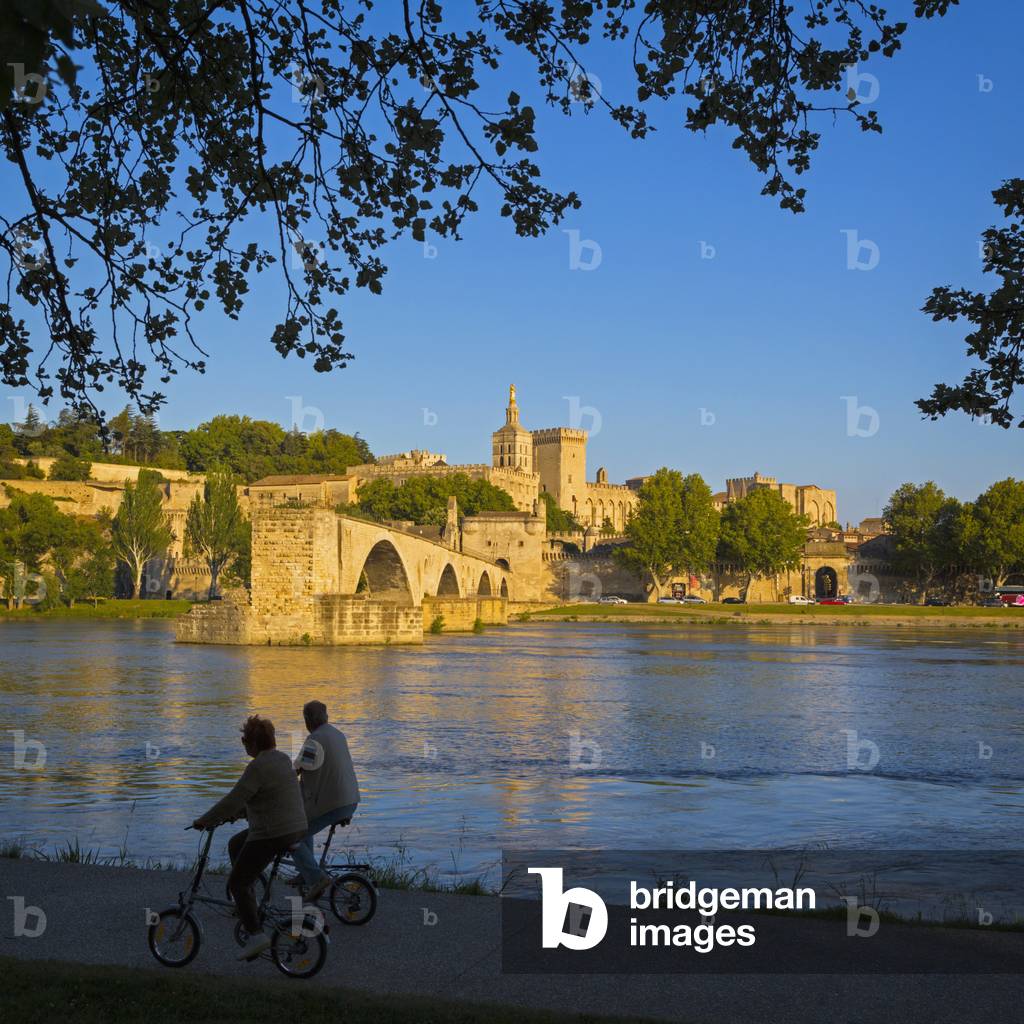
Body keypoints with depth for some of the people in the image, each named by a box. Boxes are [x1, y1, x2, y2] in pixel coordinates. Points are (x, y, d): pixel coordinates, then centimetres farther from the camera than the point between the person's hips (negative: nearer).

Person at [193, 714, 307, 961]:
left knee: (237, 884, 4)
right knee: (235, 844, 29)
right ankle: (247, 905, 32)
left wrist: (203, 821, -8)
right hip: (295, 828, 10)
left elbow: (233, 800, -20)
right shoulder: (282, 758, 10)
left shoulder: (258, 767, -19)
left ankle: (256, 935, -3)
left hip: (271, 835, -9)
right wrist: (234, 814, 24)